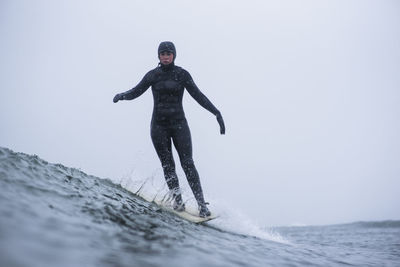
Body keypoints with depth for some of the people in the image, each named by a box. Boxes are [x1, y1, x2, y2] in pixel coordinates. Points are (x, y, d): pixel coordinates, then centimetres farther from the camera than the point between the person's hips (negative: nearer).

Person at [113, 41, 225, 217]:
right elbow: (136, 92, 8)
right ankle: (178, 201, 10)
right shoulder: (153, 75, 4)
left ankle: (202, 205, -6)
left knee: (188, 164, -8)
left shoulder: (182, 74, 1)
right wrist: (122, 95, -14)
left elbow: (198, 95, -2)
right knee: (168, 165, -1)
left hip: (178, 124, -1)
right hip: (159, 126, 1)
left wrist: (216, 113, -11)